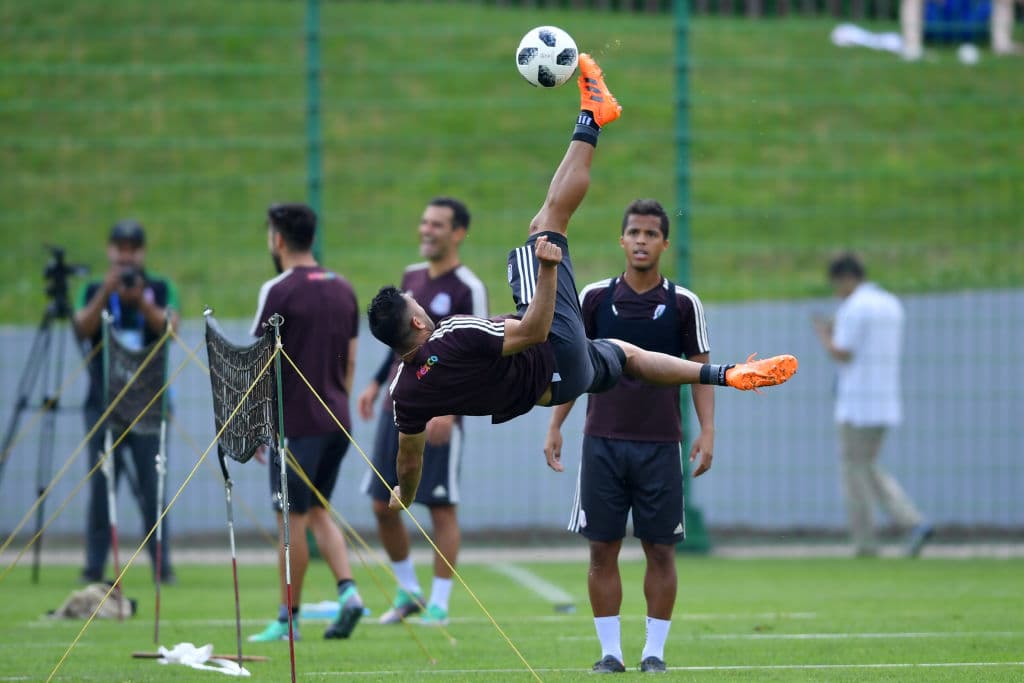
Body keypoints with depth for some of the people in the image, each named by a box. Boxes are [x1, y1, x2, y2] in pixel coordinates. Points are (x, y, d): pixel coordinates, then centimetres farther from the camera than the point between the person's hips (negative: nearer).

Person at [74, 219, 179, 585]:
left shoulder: (161, 289, 7)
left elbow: (169, 327, -8)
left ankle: (162, 566, -3)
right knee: (100, 487, -3)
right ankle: (94, 566, -1)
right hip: (104, 402, 1)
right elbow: (82, 328, -8)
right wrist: (107, 292, -19)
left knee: (152, 487, -5)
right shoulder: (94, 291, 9)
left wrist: (141, 300, -22)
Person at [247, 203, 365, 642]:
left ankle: (288, 619, 7)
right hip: (336, 421, 7)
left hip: (295, 422, -7)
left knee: (293, 519, 1)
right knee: (317, 510, 17)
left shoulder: (279, 292, -11)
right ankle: (348, 591, -1)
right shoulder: (343, 289, 10)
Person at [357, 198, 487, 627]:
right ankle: (408, 591, 22)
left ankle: (439, 603, 5)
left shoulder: (468, 290, -8)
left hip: (438, 417, -7)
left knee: (441, 508, -2)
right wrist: (377, 383, 19)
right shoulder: (411, 277, 13)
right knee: (383, 506, 7)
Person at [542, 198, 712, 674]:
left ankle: (654, 651, 9)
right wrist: (554, 427, 5)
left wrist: (707, 430, -6)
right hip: (602, 443, 1)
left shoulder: (683, 304, 1)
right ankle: (610, 651, 6)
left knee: (660, 549, 0)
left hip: (660, 446, -1)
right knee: (602, 549, 0)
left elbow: (701, 369, 4)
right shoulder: (595, 297, 4)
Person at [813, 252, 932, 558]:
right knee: (869, 470, 16)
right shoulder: (893, 306, 15)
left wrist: (824, 336, 4)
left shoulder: (854, 308, -12)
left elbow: (842, 355, -16)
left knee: (856, 472, 1)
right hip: (887, 403, 8)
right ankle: (914, 523, -2)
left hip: (857, 404, -8)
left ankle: (866, 544, 1)